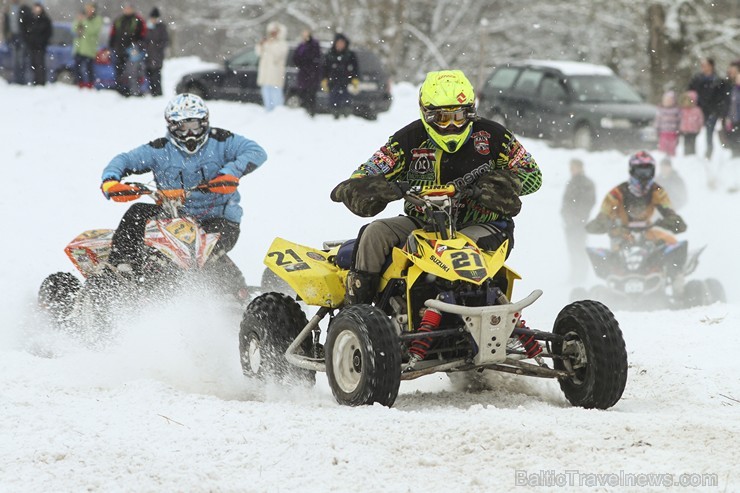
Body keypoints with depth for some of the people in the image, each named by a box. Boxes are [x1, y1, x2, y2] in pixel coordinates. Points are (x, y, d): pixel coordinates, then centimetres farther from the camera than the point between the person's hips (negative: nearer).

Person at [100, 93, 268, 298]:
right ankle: (122, 267, -31)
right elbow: (124, 161, -2)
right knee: (137, 213, -19)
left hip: (218, 218, -3)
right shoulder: (160, 150, 3)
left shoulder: (219, 141, -1)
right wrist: (110, 182, -25)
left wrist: (231, 173, -30)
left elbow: (256, 152, -11)